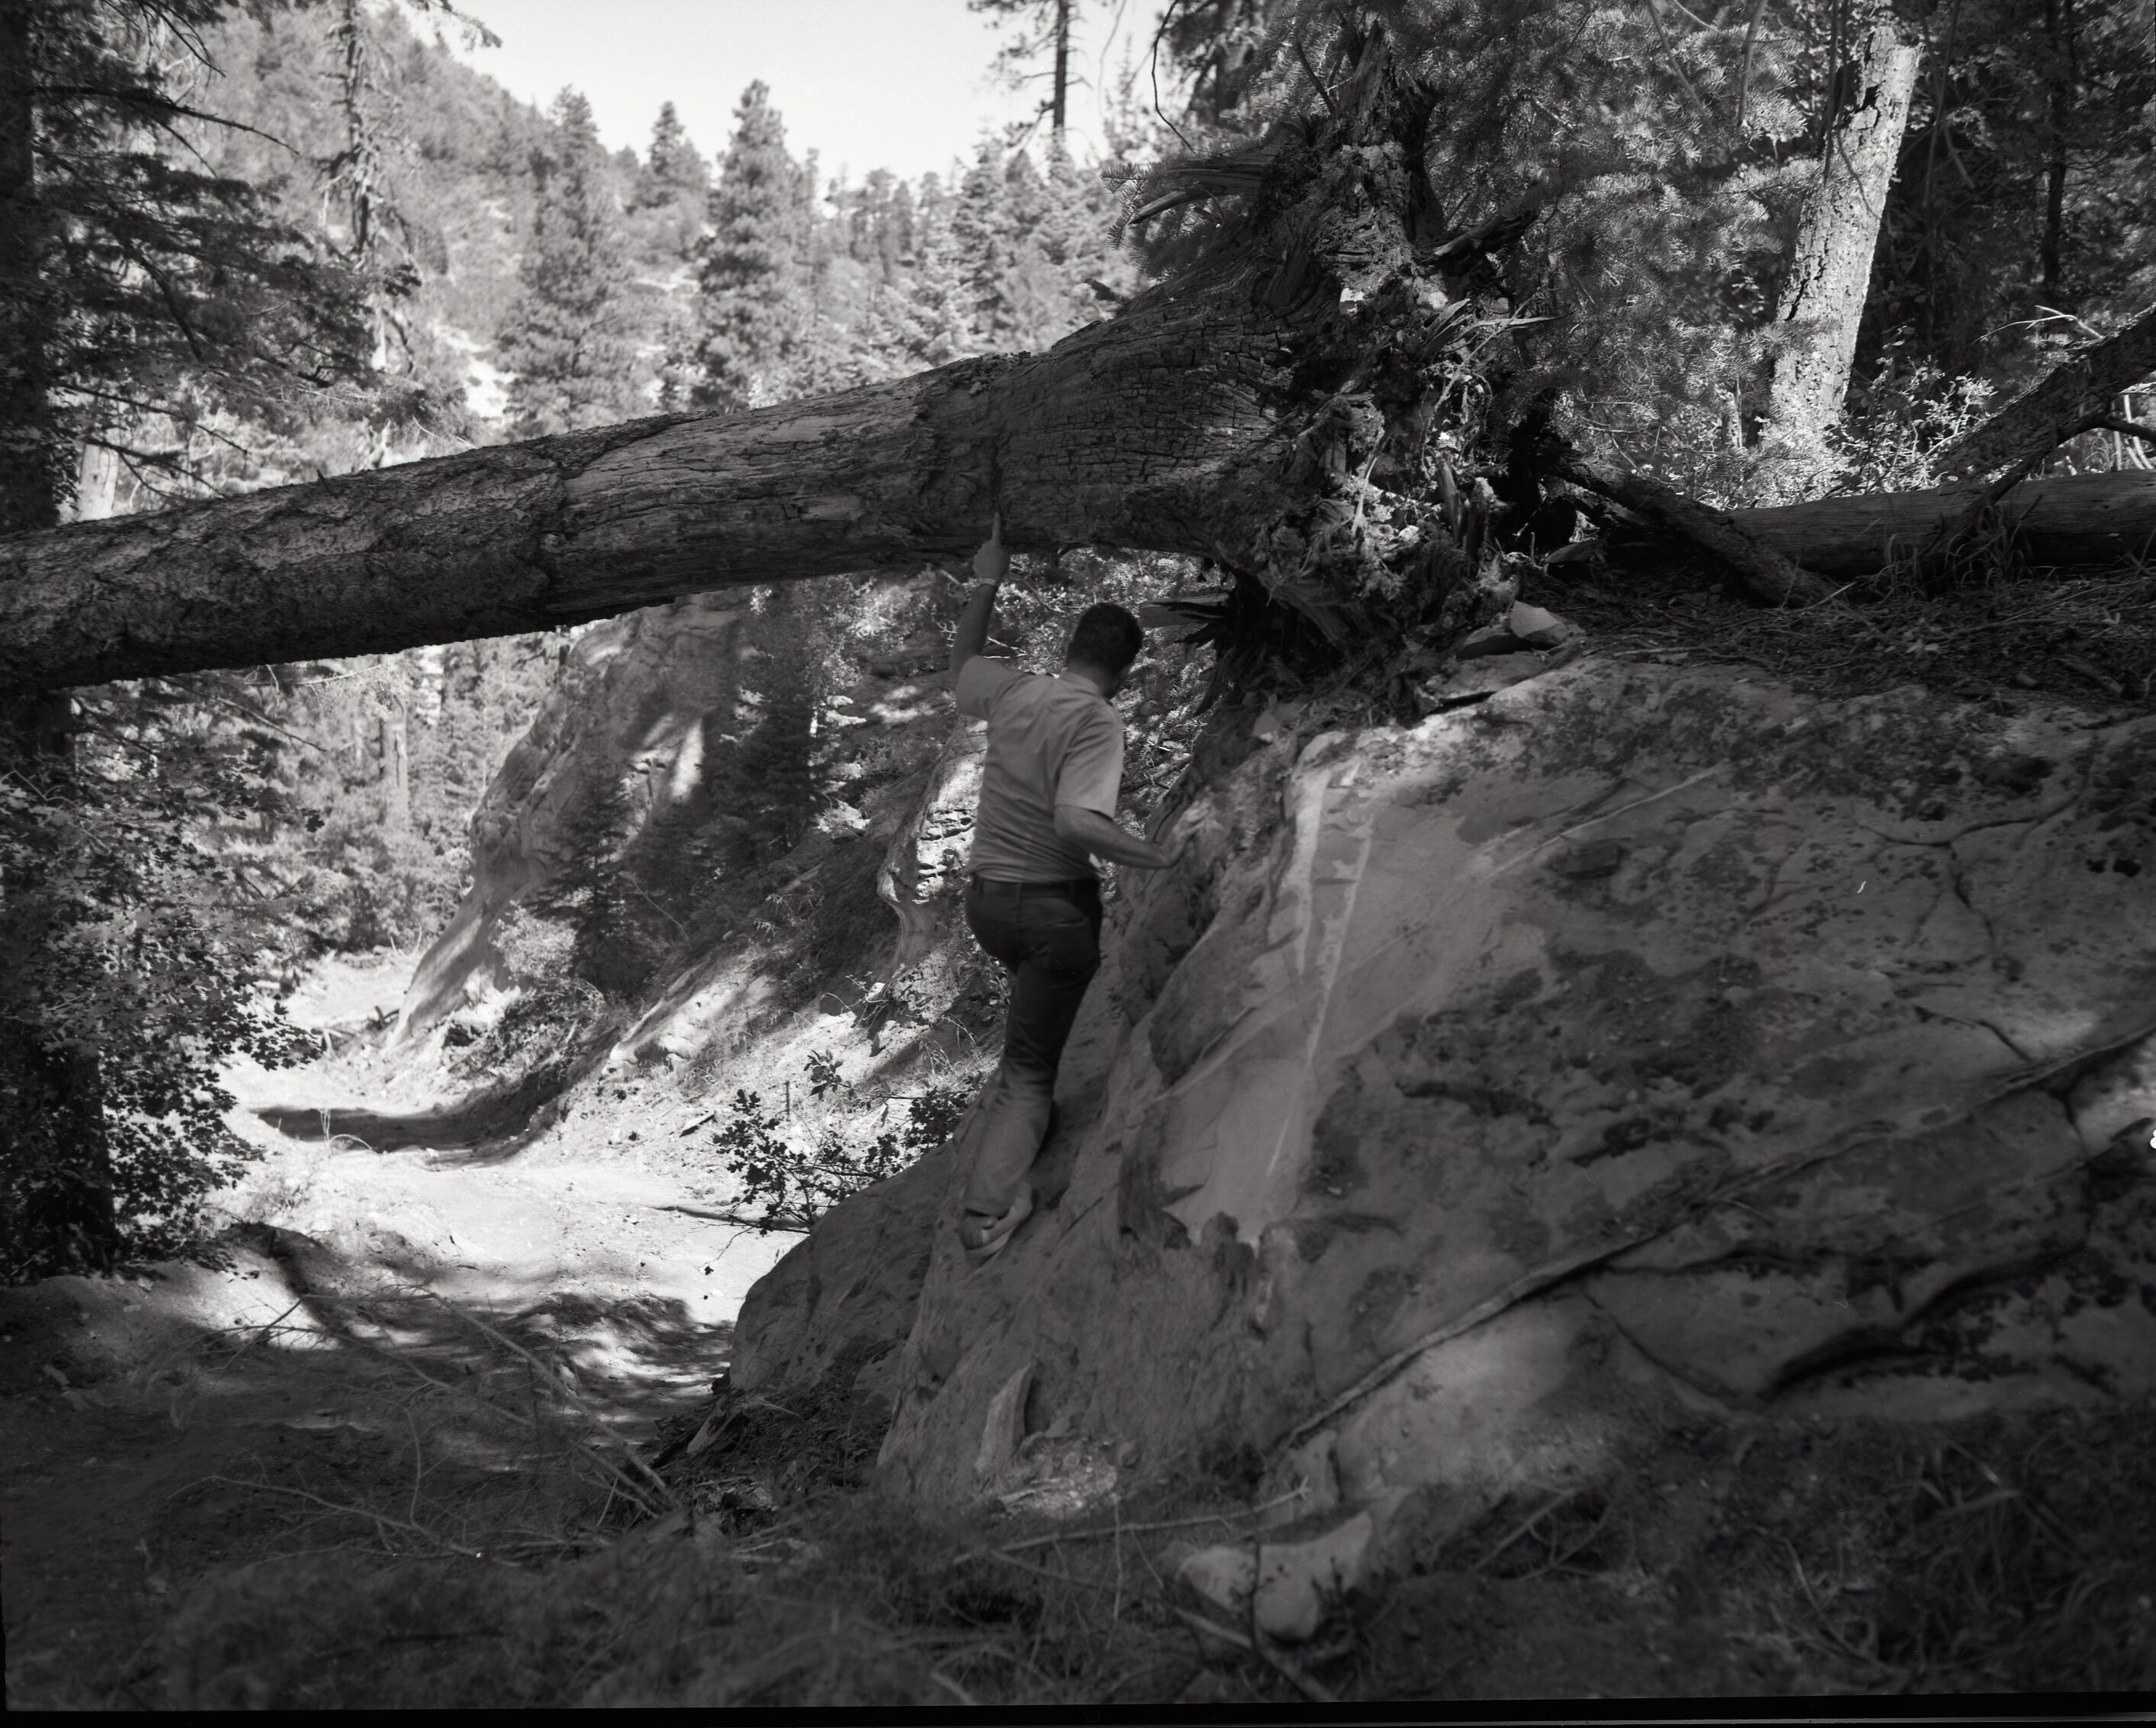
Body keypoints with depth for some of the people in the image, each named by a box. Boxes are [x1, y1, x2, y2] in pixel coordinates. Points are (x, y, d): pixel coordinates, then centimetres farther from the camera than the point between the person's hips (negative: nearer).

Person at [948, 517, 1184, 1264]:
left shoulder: (1012, 690, 1)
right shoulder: (1098, 721, -17)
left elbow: (959, 665, 25)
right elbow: (1077, 822, -30)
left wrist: (987, 585, 30)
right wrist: (1159, 857, -21)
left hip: (985, 898, 6)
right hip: (1055, 903, -6)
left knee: (1034, 1000, 36)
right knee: (1030, 1068, 1)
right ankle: (988, 1208, -10)